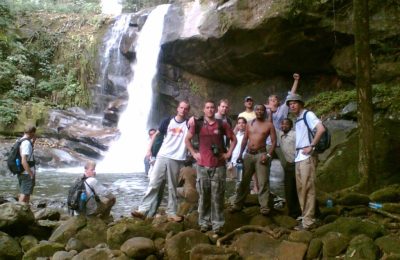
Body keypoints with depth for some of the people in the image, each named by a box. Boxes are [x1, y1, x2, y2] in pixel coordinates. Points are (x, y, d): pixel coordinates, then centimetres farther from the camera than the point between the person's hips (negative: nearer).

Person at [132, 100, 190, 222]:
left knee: (172, 187, 5)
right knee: (153, 183, -2)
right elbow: (156, 134, 12)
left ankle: (171, 212, 13)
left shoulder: (188, 123, 3)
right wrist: (149, 149, 5)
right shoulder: (168, 121, 6)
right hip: (162, 156, 1)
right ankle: (143, 210, -3)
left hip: (177, 159, -1)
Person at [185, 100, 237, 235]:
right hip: (202, 166, 1)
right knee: (203, 196, 6)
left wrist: (228, 153, 4)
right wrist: (194, 153, 5)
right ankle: (204, 222, 16)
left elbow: (234, 139, 14)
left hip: (219, 166, -1)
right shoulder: (197, 124, 3)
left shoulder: (222, 125, 2)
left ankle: (217, 224, 6)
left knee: (217, 197, 0)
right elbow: (187, 139, 15)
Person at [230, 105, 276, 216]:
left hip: (261, 154, -4)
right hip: (248, 154, 4)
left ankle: (264, 206, -2)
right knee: (244, 180, 8)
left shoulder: (269, 125, 0)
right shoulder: (249, 124, 11)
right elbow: (245, 139, 13)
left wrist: (268, 155, -15)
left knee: (263, 182, -7)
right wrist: (240, 154, 7)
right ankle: (237, 204, 14)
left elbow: (274, 141, -3)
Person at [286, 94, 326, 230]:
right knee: (300, 188, 11)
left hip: (307, 157, -9)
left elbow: (321, 129, -20)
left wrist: (311, 146, -19)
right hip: (298, 157, 9)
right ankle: (305, 216, 18)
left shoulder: (308, 115, -7)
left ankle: (308, 221, -4)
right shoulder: (298, 119, 19)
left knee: (307, 189, -7)